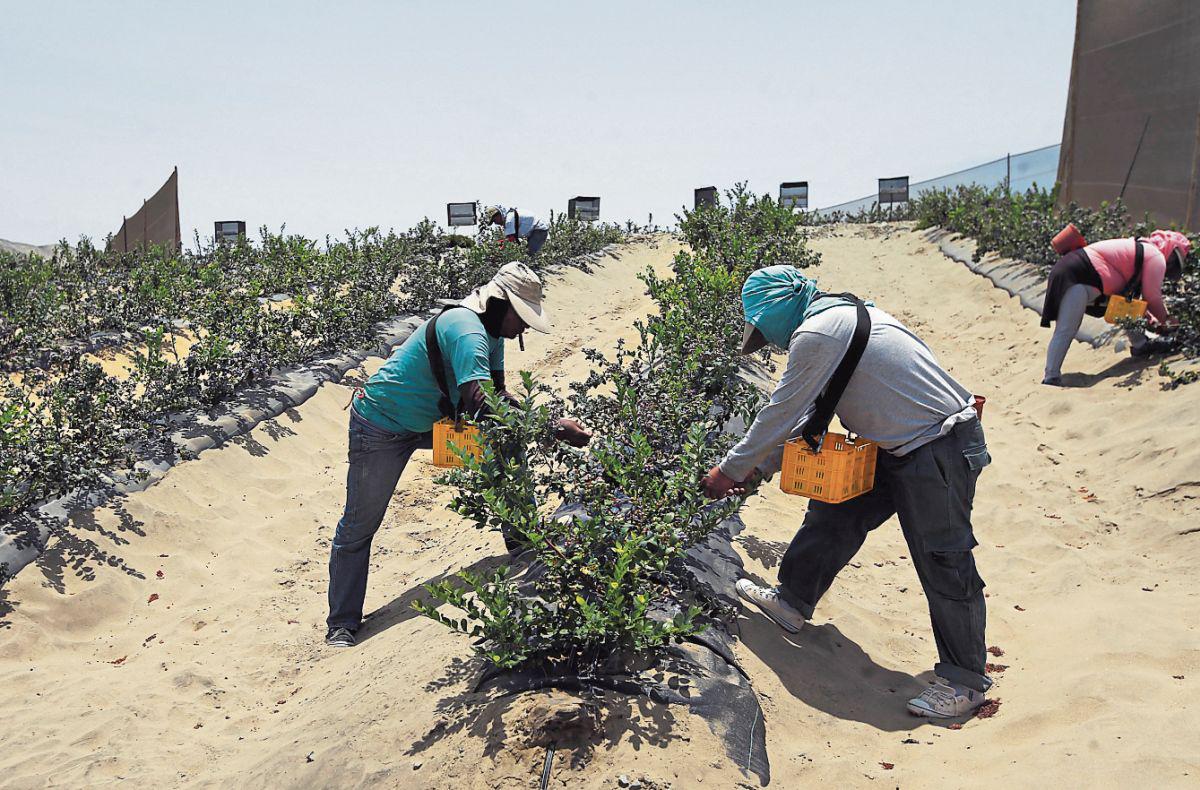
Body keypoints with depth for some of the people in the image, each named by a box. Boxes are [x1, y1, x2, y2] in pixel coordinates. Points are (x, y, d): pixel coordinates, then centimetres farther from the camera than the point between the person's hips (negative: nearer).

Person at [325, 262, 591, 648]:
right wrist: (553, 428, -45)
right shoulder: (468, 331, -33)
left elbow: (499, 392, 0)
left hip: (432, 417, 9)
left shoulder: (490, 332, -2)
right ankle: (342, 624, 15)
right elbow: (479, 406, -45)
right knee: (358, 527, 0)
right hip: (383, 425, -9)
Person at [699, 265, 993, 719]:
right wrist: (760, 469, 20)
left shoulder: (816, 335, -19)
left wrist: (729, 471, 0)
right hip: (897, 447, 11)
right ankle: (793, 601, 32)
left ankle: (965, 680, 11)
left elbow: (780, 415, -12)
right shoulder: (841, 317, 13)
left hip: (939, 453, -11)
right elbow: (802, 417, 19)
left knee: (943, 563, -2)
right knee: (835, 515, 16)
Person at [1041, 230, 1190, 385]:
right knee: (1066, 331, -16)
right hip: (1077, 278, -11)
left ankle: (1140, 344, 27)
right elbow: (1152, 298, 3)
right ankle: (1051, 378, -20)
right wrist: (1166, 320, 19)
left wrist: (1150, 317, 29)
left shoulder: (1143, 248, 27)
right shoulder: (1156, 258, -1)